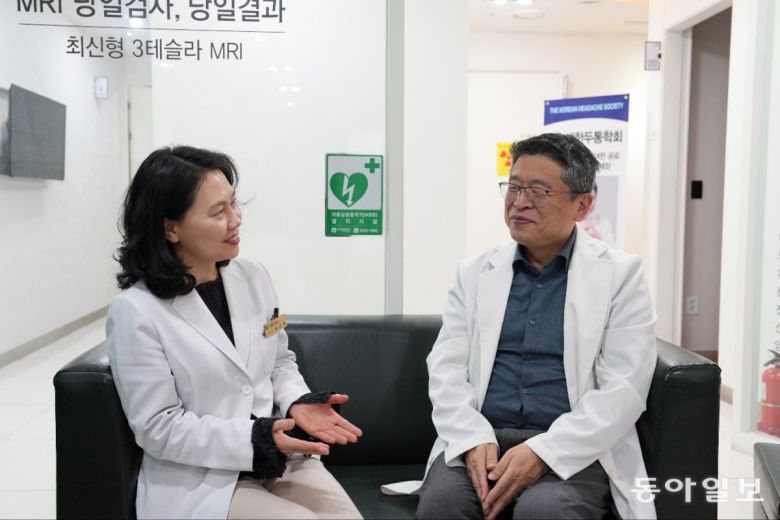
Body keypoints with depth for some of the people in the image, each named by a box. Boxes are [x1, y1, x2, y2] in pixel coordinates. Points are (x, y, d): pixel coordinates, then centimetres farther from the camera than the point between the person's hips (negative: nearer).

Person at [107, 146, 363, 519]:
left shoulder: (254, 277, 4)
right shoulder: (135, 312, -13)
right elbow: (158, 428, -13)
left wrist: (297, 402, -8)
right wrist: (254, 440, -22)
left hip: (279, 457, 5)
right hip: (198, 483, -5)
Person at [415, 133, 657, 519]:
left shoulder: (620, 274, 2)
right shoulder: (474, 273, 11)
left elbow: (623, 389, -7)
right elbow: (447, 368, 4)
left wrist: (543, 452, -18)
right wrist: (473, 440, -15)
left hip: (574, 448, -1)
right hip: (479, 440, 2)